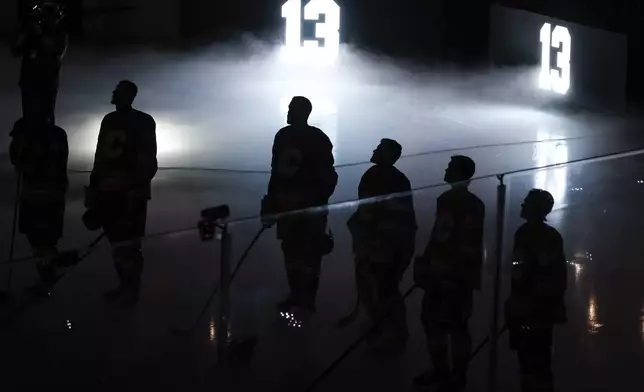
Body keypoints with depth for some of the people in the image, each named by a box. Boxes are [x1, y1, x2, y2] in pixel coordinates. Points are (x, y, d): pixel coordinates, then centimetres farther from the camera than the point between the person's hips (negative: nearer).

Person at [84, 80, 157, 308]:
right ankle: (125, 286, 18)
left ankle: (132, 289, 3)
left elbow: (147, 161, -8)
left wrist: (138, 186, -13)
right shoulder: (109, 121, 14)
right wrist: (94, 189, 18)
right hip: (108, 191, 6)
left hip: (131, 192, -6)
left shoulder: (143, 122, -5)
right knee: (116, 240, 10)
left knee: (129, 242, -5)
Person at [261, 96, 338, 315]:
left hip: (310, 205, -6)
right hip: (286, 202, 6)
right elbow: (276, 171, 14)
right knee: (290, 250, 12)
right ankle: (295, 294, 24)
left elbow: (327, 176, -9)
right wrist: (271, 201, 14)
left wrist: (320, 202, -13)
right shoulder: (283, 136, 7)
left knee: (309, 253, -3)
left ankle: (308, 299, 6)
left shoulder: (317, 140, -11)